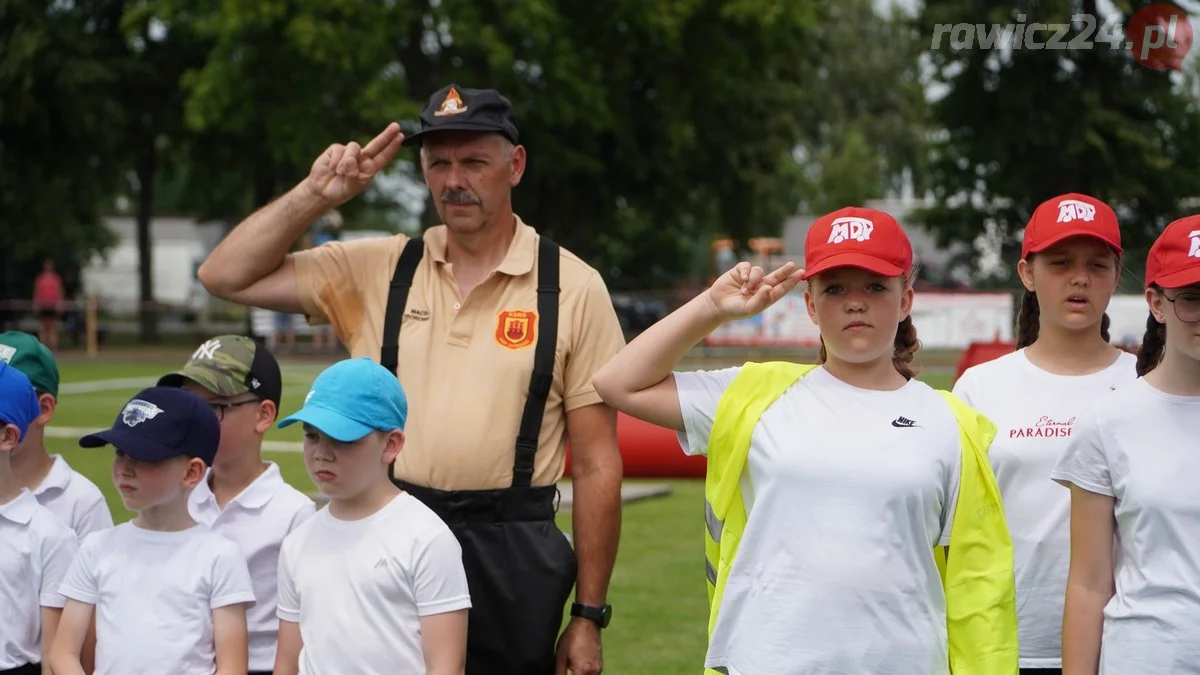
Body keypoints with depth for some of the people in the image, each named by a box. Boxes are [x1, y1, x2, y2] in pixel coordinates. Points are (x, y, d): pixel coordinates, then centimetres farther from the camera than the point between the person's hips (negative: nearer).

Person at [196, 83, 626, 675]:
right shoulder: (377, 270, 7)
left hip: (512, 557, -2)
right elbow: (226, 276, 7)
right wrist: (316, 194, -3)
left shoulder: (572, 288, 0)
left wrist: (588, 616, -2)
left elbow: (597, 465, 0)